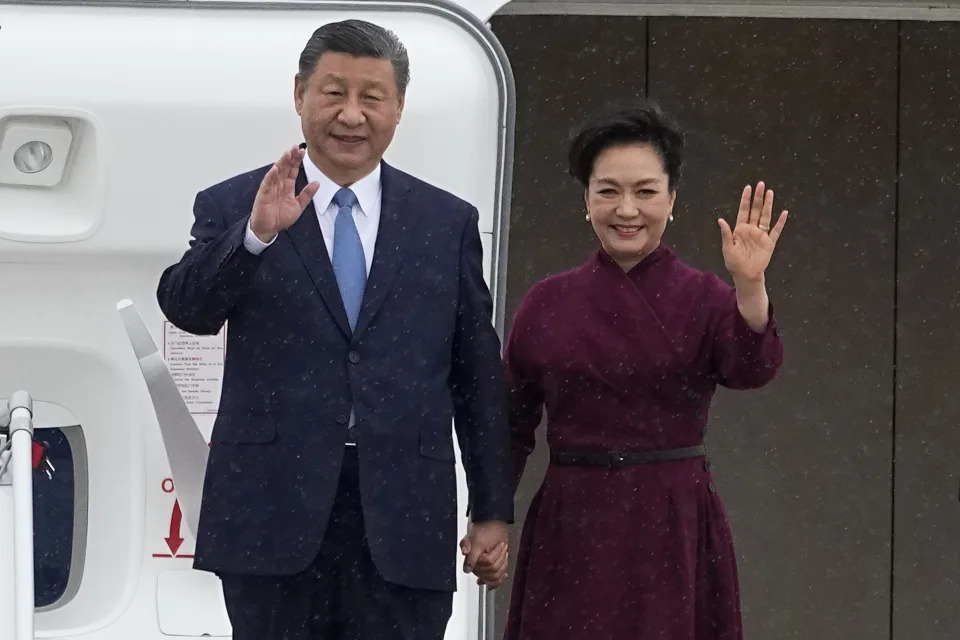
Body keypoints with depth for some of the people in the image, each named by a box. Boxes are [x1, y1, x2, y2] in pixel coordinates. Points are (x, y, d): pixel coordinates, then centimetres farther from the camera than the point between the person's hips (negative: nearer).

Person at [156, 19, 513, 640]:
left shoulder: (448, 222, 9)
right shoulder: (233, 207, 5)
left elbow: (479, 377, 10)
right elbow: (186, 306, -12)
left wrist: (494, 511, 8)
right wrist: (256, 234, -28)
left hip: (403, 520, 1)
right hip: (273, 512, -1)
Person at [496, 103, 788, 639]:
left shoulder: (704, 299, 1)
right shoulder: (546, 304, 5)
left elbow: (753, 369, -18)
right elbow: (513, 425, 8)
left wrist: (751, 287, -35)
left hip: (675, 533, -1)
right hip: (573, 530, 1)